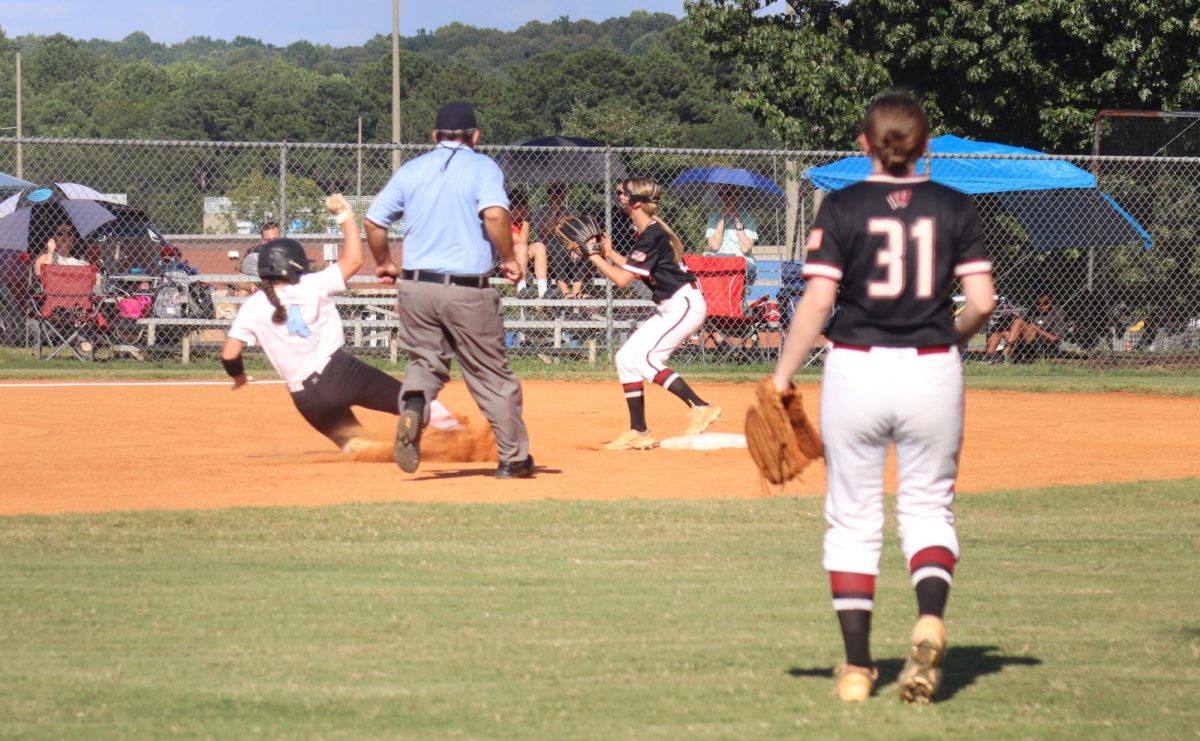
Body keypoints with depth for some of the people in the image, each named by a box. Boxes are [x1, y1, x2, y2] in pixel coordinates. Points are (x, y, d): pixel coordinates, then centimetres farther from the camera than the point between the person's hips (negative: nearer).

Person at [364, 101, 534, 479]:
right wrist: (509, 260, -7)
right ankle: (514, 458, 14)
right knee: (492, 375, 9)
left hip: (415, 288, 3)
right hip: (468, 290, -3)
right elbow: (495, 214, -19)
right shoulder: (482, 167, -1)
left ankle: (414, 405, -18)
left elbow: (373, 221, 10)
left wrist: (384, 264, 25)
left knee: (425, 361, 16)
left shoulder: (411, 170, 10)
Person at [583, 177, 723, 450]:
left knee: (644, 358, -20)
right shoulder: (650, 231, 11)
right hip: (669, 308, 10)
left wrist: (594, 256, -12)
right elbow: (635, 270, 21)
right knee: (626, 357, 7)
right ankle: (638, 432, 11)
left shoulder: (651, 236, -19)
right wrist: (609, 253, 12)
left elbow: (622, 279, -21)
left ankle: (700, 407, -20)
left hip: (685, 304, -10)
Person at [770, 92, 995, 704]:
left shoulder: (842, 207, -4)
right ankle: (931, 615, -16)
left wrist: (781, 379, -5)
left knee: (852, 520, 8)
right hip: (933, 372, 1)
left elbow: (816, 302, -11)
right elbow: (981, 303, -3)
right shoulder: (954, 208, 1)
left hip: (856, 371, -1)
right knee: (928, 508, 13)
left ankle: (857, 666, 8)